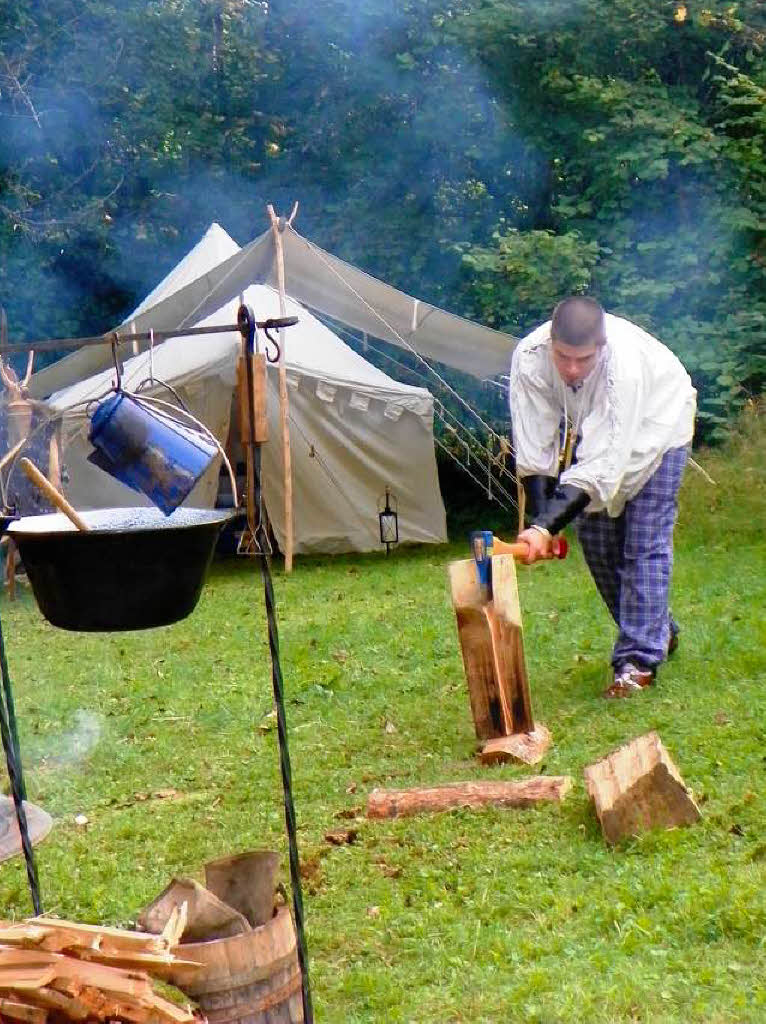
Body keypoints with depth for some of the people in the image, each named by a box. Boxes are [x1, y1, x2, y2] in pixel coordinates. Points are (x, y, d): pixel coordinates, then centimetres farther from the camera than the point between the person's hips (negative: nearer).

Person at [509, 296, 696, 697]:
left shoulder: (624, 364, -43)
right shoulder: (529, 357, -32)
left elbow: (602, 465, -44)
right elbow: (534, 452, -26)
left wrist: (548, 527, -50)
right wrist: (538, 522, -32)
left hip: (656, 422, -5)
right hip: (591, 430, 5)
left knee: (645, 543, -12)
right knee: (596, 538, 4)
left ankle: (639, 659, -8)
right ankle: (659, 631, 23)